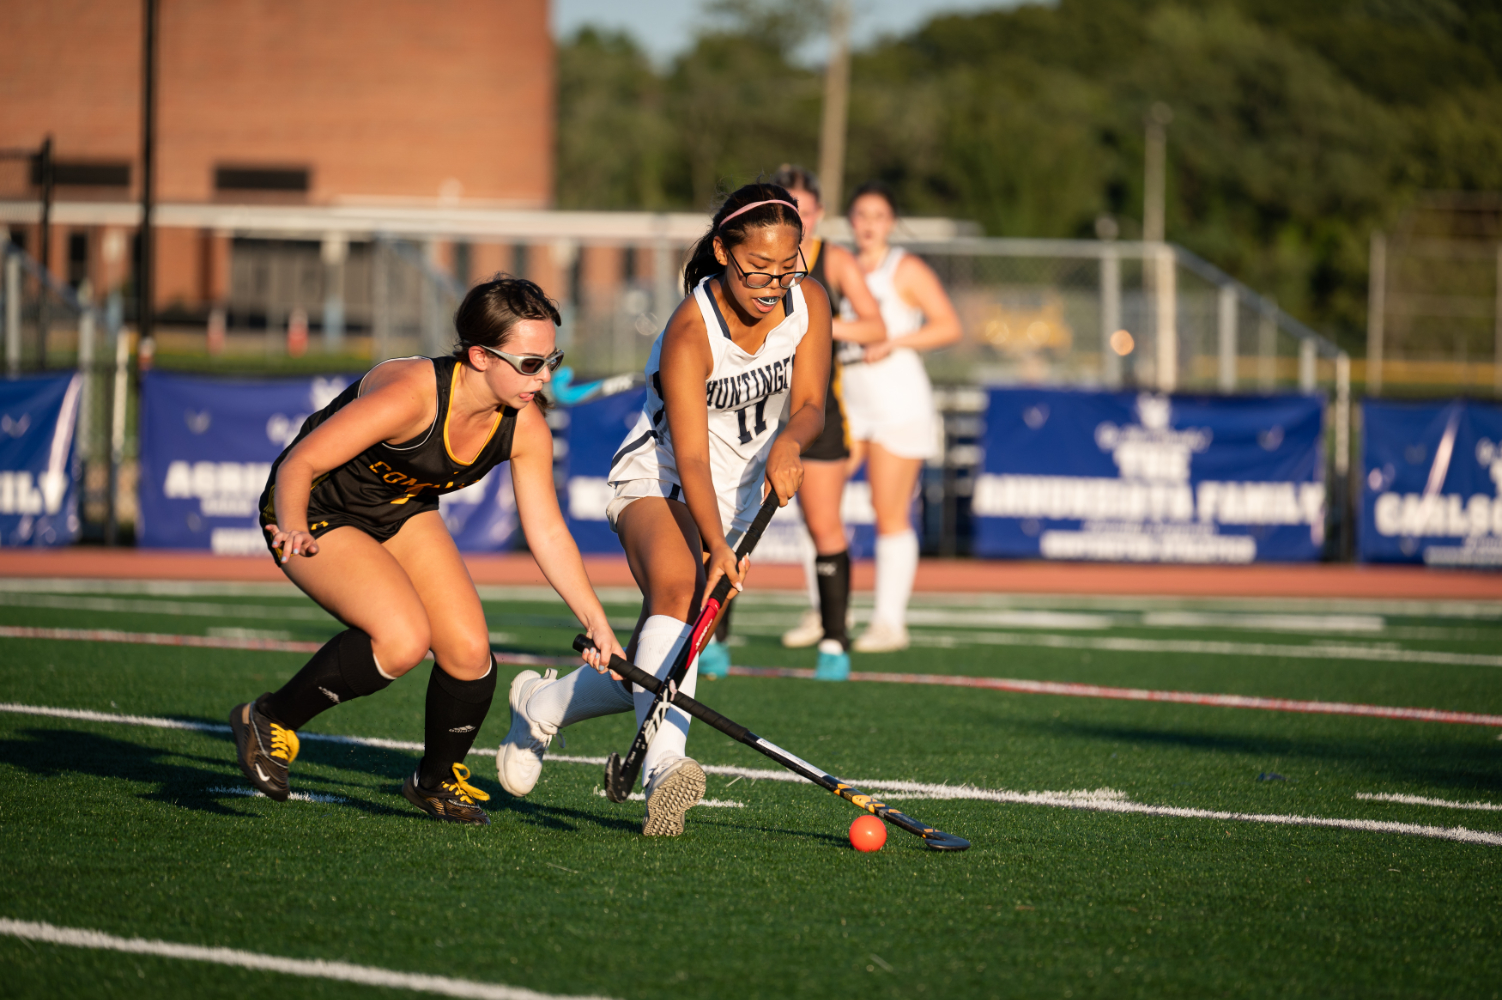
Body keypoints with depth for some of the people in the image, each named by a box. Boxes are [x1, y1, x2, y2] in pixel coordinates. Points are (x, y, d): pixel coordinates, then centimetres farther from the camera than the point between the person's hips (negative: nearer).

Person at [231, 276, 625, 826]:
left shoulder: (525, 426, -15)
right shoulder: (410, 394, -35)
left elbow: (547, 531, -4)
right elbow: (298, 465, -30)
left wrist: (596, 622, -8)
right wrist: (293, 529, -48)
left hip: (402, 513, 6)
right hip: (317, 514, -6)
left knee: (469, 651, -7)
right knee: (402, 638, -28)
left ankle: (437, 780, 21)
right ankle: (268, 719, -8)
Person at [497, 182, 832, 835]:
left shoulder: (808, 303, -10)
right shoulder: (690, 332, -26)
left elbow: (809, 405, -5)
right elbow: (691, 459, -29)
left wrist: (789, 440, -29)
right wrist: (716, 548, -43)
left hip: (738, 497, 5)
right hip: (657, 482, -5)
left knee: (657, 666, -3)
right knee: (678, 585, -38)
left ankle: (544, 703, 26)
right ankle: (665, 767, -52)